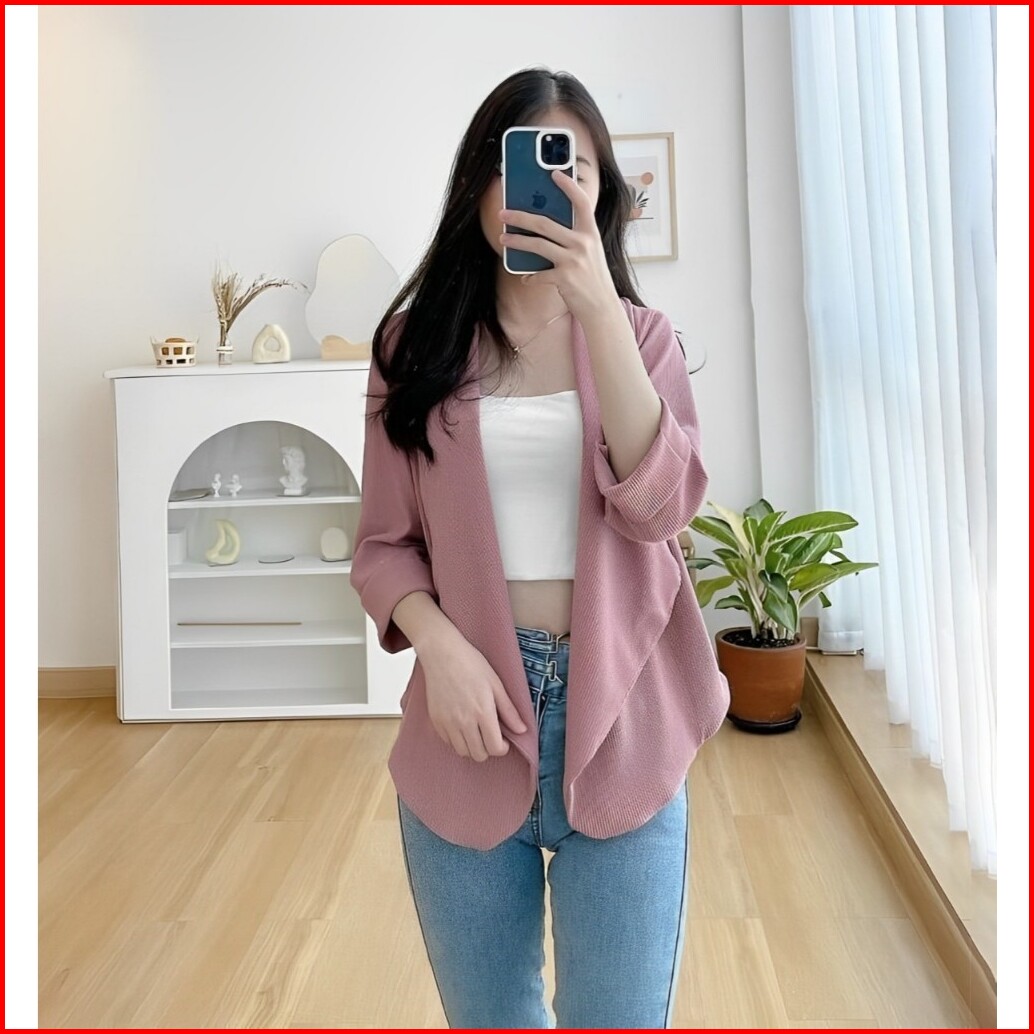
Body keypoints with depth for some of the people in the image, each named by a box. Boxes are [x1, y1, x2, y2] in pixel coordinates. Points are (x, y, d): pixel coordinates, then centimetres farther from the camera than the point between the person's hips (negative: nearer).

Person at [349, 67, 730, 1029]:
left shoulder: (640, 333, 4)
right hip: (471, 713, 1)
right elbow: (382, 543, 1)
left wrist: (598, 308, -20)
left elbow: (660, 507, -13)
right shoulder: (418, 340, 3)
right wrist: (440, 647, -17)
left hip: (616, 719, 0)